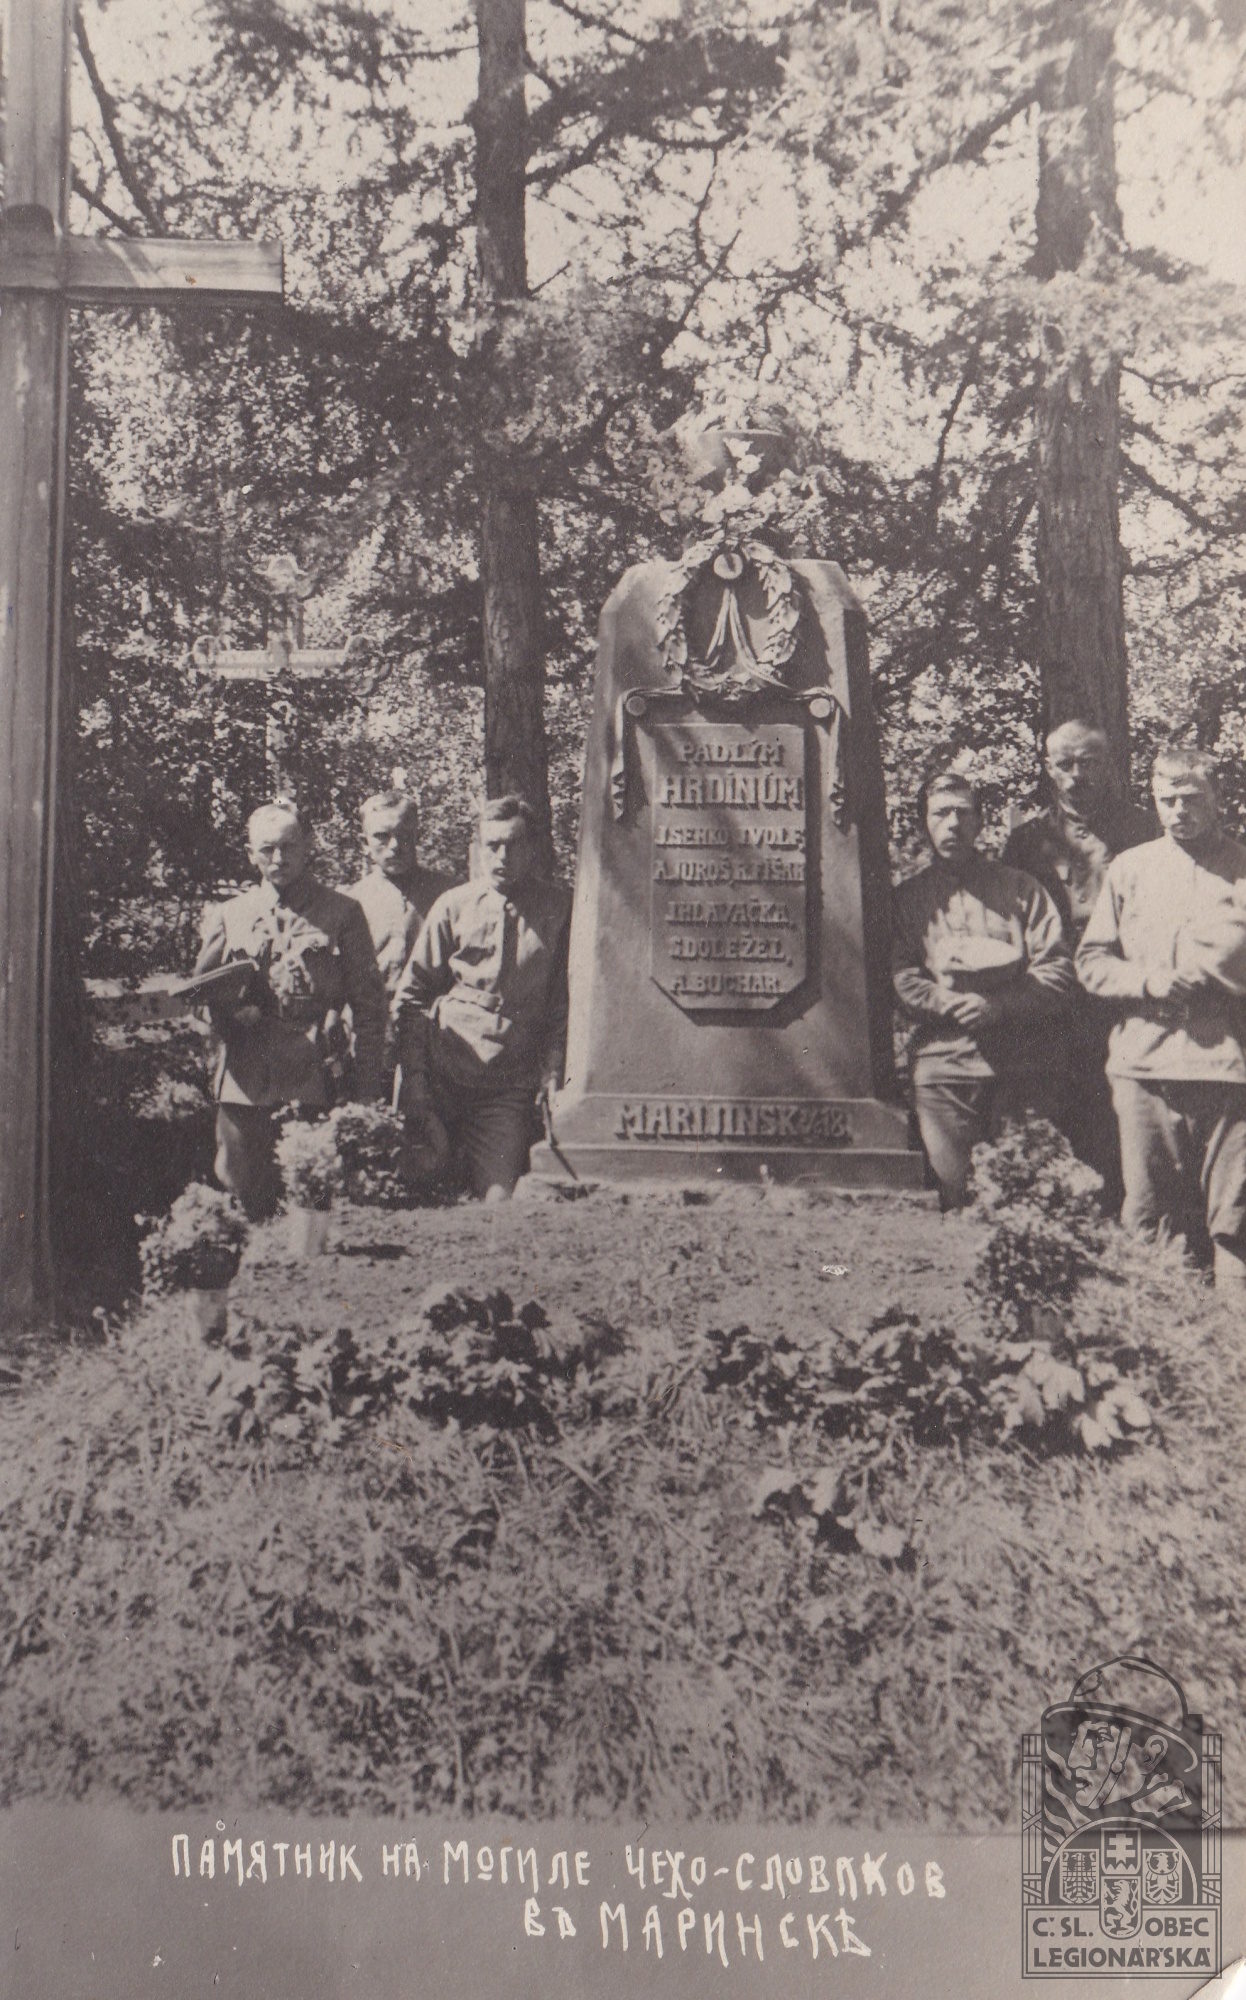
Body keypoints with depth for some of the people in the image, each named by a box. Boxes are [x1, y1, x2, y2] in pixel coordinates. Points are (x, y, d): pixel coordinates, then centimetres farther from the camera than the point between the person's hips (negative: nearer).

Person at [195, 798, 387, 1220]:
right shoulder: (229, 914, 13)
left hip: (313, 1082, -2)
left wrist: (366, 1087, -2)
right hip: (244, 1082, 3)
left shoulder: (342, 913, 5)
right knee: (238, 1193, 5)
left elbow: (368, 1004, 4)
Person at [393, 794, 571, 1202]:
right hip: (443, 1074, 1)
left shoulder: (558, 907, 2)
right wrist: (415, 1076, -1)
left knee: (496, 1196, -9)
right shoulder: (452, 907, 3)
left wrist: (552, 1068, -1)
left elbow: (563, 998, 7)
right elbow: (412, 995, 6)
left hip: (510, 1084, -1)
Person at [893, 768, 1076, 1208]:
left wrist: (999, 1006, -11)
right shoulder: (908, 897, 14)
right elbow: (900, 977, 3)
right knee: (956, 1197, -3)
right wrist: (953, 1006, -12)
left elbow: (1058, 973, 4)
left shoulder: (1020, 888, 13)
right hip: (942, 1064, 0)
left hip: (1022, 1064, 0)